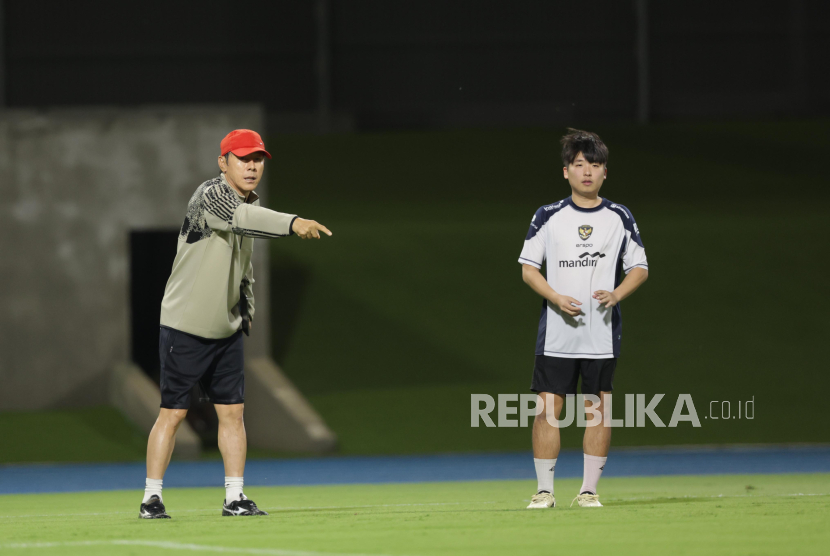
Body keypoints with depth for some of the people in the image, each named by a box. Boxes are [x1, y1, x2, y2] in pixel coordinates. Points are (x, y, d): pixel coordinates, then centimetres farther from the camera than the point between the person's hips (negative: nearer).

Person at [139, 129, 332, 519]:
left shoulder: (247, 205, 8)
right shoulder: (211, 195, -18)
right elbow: (243, 218, -40)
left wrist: (247, 313, 17)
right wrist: (293, 223, -54)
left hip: (226, 332, 7)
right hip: (185, 329, -7)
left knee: (232, 411, 5)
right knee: (173, 412, -3)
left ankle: (234, 497, 9)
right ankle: (151, 498, 4)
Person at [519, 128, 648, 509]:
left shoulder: (619, 218, 5)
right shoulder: (547, 217, 3)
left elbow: (639, 268, 8)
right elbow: (528, 268, 4)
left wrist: (616, 294, -11)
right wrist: (556, 298, -13)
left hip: (602, 333, 1)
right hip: (556, 332, -1)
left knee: (597, 409, 1)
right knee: (548, 408, -5)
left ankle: (589, 490, 9)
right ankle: (544, 490, 3)